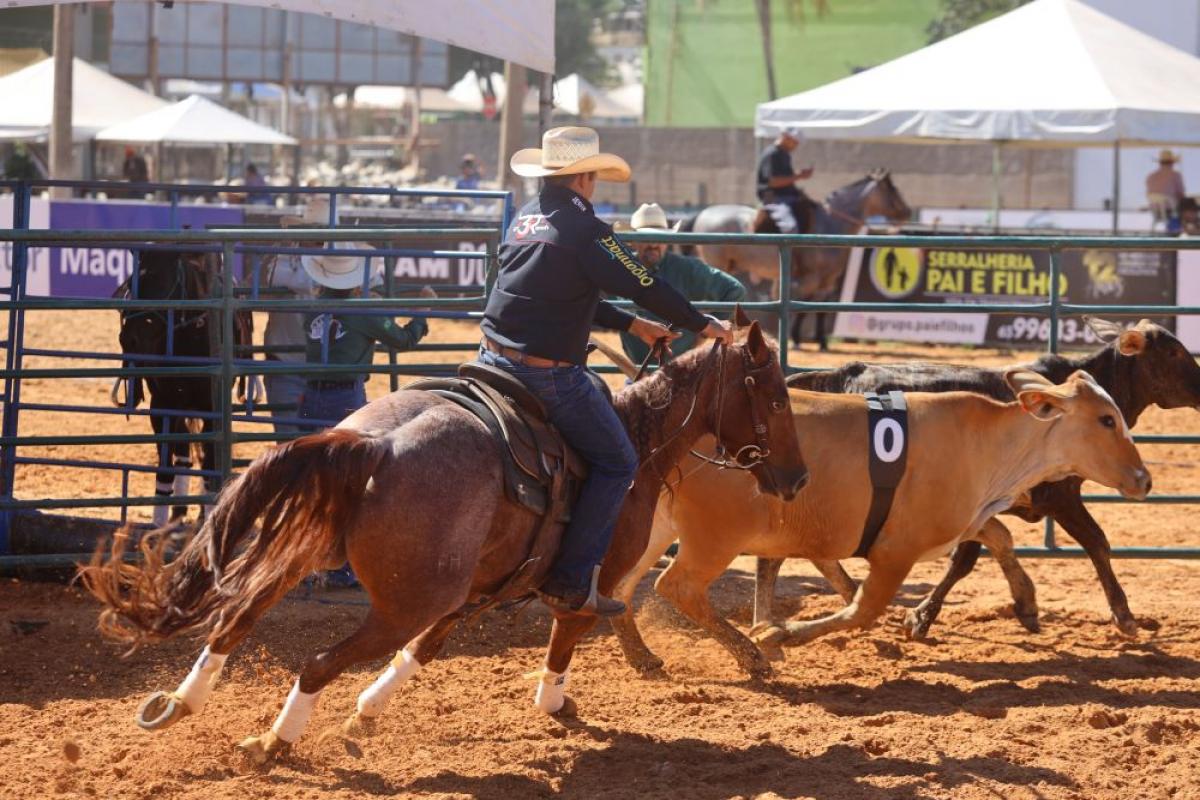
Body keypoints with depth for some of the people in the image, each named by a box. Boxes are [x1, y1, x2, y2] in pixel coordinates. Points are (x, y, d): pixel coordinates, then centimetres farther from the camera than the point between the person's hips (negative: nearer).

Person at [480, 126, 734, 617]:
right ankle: (571, 583, -3)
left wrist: (633, 325, 26)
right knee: (616, 462, 4)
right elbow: (644, 287, -11)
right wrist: (702, 324, 3)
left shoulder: (524, 219, 13)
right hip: (550, 372, -8)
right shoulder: (582, 228, -13)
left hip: (494, 357, 8)